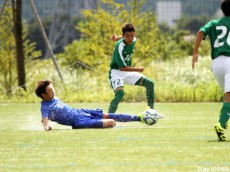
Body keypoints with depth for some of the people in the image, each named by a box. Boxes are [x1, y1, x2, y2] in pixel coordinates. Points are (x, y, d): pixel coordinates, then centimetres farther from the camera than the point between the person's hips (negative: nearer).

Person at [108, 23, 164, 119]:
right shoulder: (119, 47, -27)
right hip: (116, 72, -8)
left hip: (127, 72, 8)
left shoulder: (133, 40, -6)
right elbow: (122, 67, -25)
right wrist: (138, 70, -18)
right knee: (120, 92, -34)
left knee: (150, 84, 5)